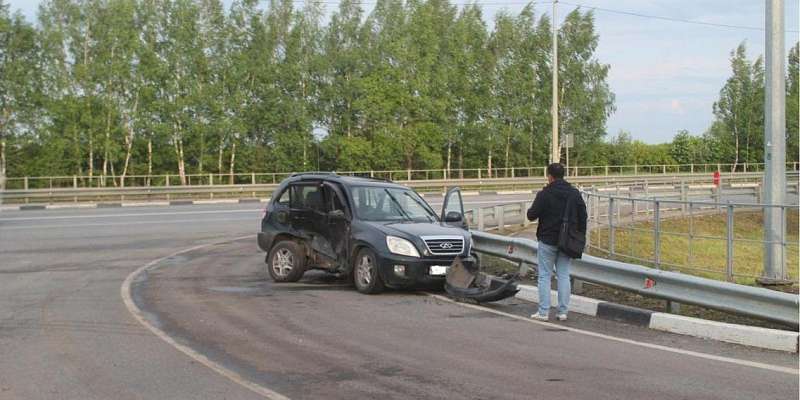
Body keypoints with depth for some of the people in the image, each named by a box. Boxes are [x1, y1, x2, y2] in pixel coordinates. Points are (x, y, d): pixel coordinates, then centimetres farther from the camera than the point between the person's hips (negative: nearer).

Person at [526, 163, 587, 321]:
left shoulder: (544, 194, -12)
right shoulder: (575, 193, 5)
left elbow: (532, 215, -12)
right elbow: (583, 217, 6)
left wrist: (531, 210, 11)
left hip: (548, 241, -4)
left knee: (544, 275, 3)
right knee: (564, 276, 9)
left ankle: (543, 312, 1)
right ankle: (563, 312, 8)